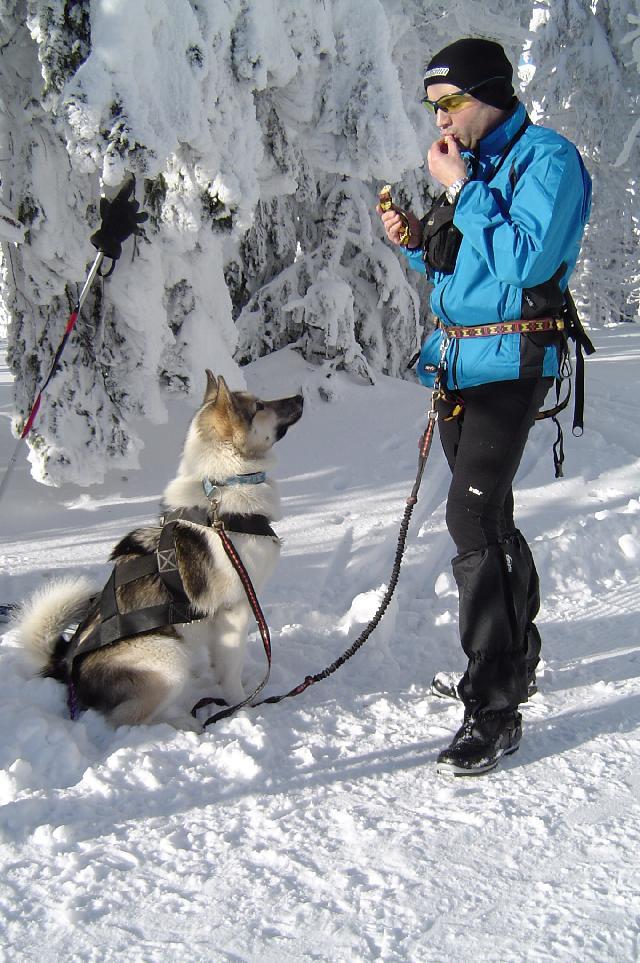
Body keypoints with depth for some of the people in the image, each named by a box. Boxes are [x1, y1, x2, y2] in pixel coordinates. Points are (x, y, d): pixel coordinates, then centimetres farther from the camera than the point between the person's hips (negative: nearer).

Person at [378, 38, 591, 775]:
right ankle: (515, 660, 35)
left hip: (509, 364, -9)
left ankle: (494, 710, -9)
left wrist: (461, 190, -18)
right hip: (457, 362, 9)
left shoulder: (547, 158, -11)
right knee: (487, 515, 17)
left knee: (473, 520, -16)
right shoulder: (473, 164, 15)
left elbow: (525, 261, -23)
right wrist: (417, 241, 3)